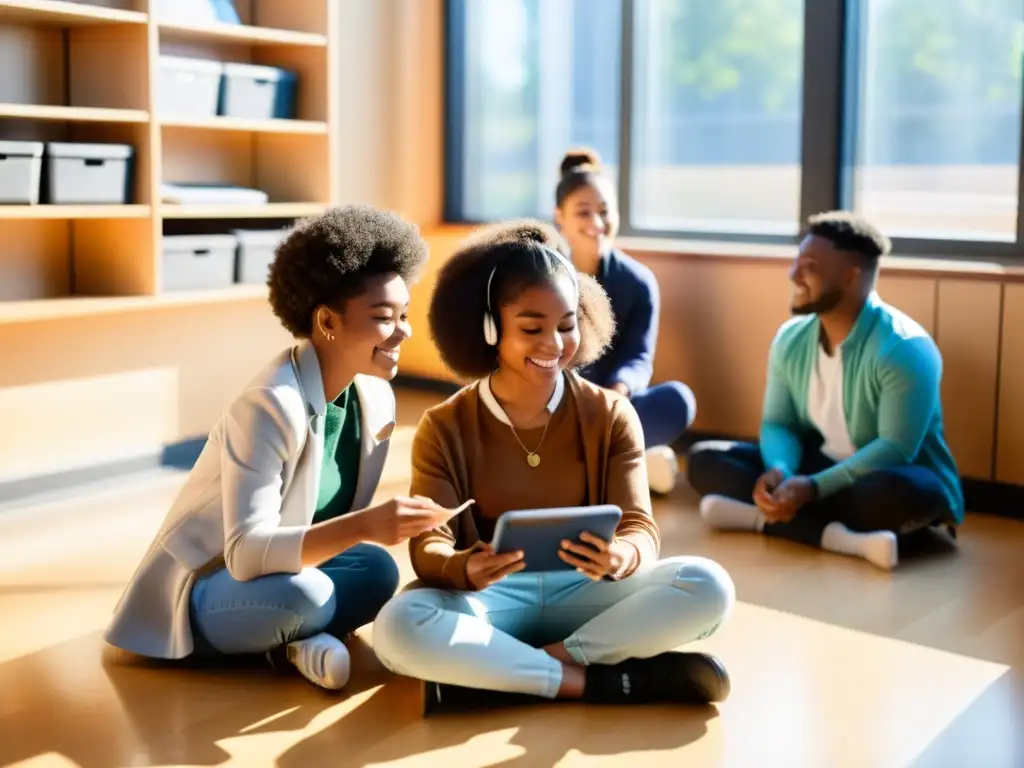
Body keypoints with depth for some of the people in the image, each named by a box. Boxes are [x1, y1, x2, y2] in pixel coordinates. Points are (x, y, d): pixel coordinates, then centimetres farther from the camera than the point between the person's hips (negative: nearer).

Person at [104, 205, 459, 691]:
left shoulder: (377, 399, -5)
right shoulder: (270, 405, -29)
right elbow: (246, 553, -36)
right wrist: (362, 527, -48)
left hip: (279, 570, 6)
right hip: (202, 591, -6)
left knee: (377, 571, -24)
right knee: (301, 596, -36)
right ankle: (301, 634, -5)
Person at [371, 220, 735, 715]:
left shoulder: (611, 415, 3)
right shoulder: (444, 428, 0)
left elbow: (639, 526, -5)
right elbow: (428, 545, -8)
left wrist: (623, 557, -31)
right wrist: (464, 570, -34)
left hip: (582, 593, 2)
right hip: (488, 600, -1)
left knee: (708, 587, -25)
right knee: (398, 627, -34)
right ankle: (595, 681, -25)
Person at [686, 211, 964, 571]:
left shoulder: (904, 348, -21)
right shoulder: (791, 338, -1)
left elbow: (895, 449, -26)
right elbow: (778, 423, 0)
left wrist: (814, 488, -35)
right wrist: (779, 471, -24)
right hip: (817, 470, 7)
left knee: (894, 492, -42)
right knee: (705, 459, -10)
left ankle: (759, 517, -27)